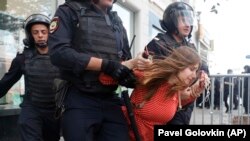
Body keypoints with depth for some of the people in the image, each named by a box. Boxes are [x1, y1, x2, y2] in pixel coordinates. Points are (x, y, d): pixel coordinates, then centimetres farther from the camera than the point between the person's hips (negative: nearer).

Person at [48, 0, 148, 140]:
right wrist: (106, 65, -20)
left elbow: (127, 59, 19)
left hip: (111, 100, 5)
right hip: (80, 99, -4)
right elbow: (58, 52, -14)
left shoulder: (117, 21, 19)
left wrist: (130, 73, -6)